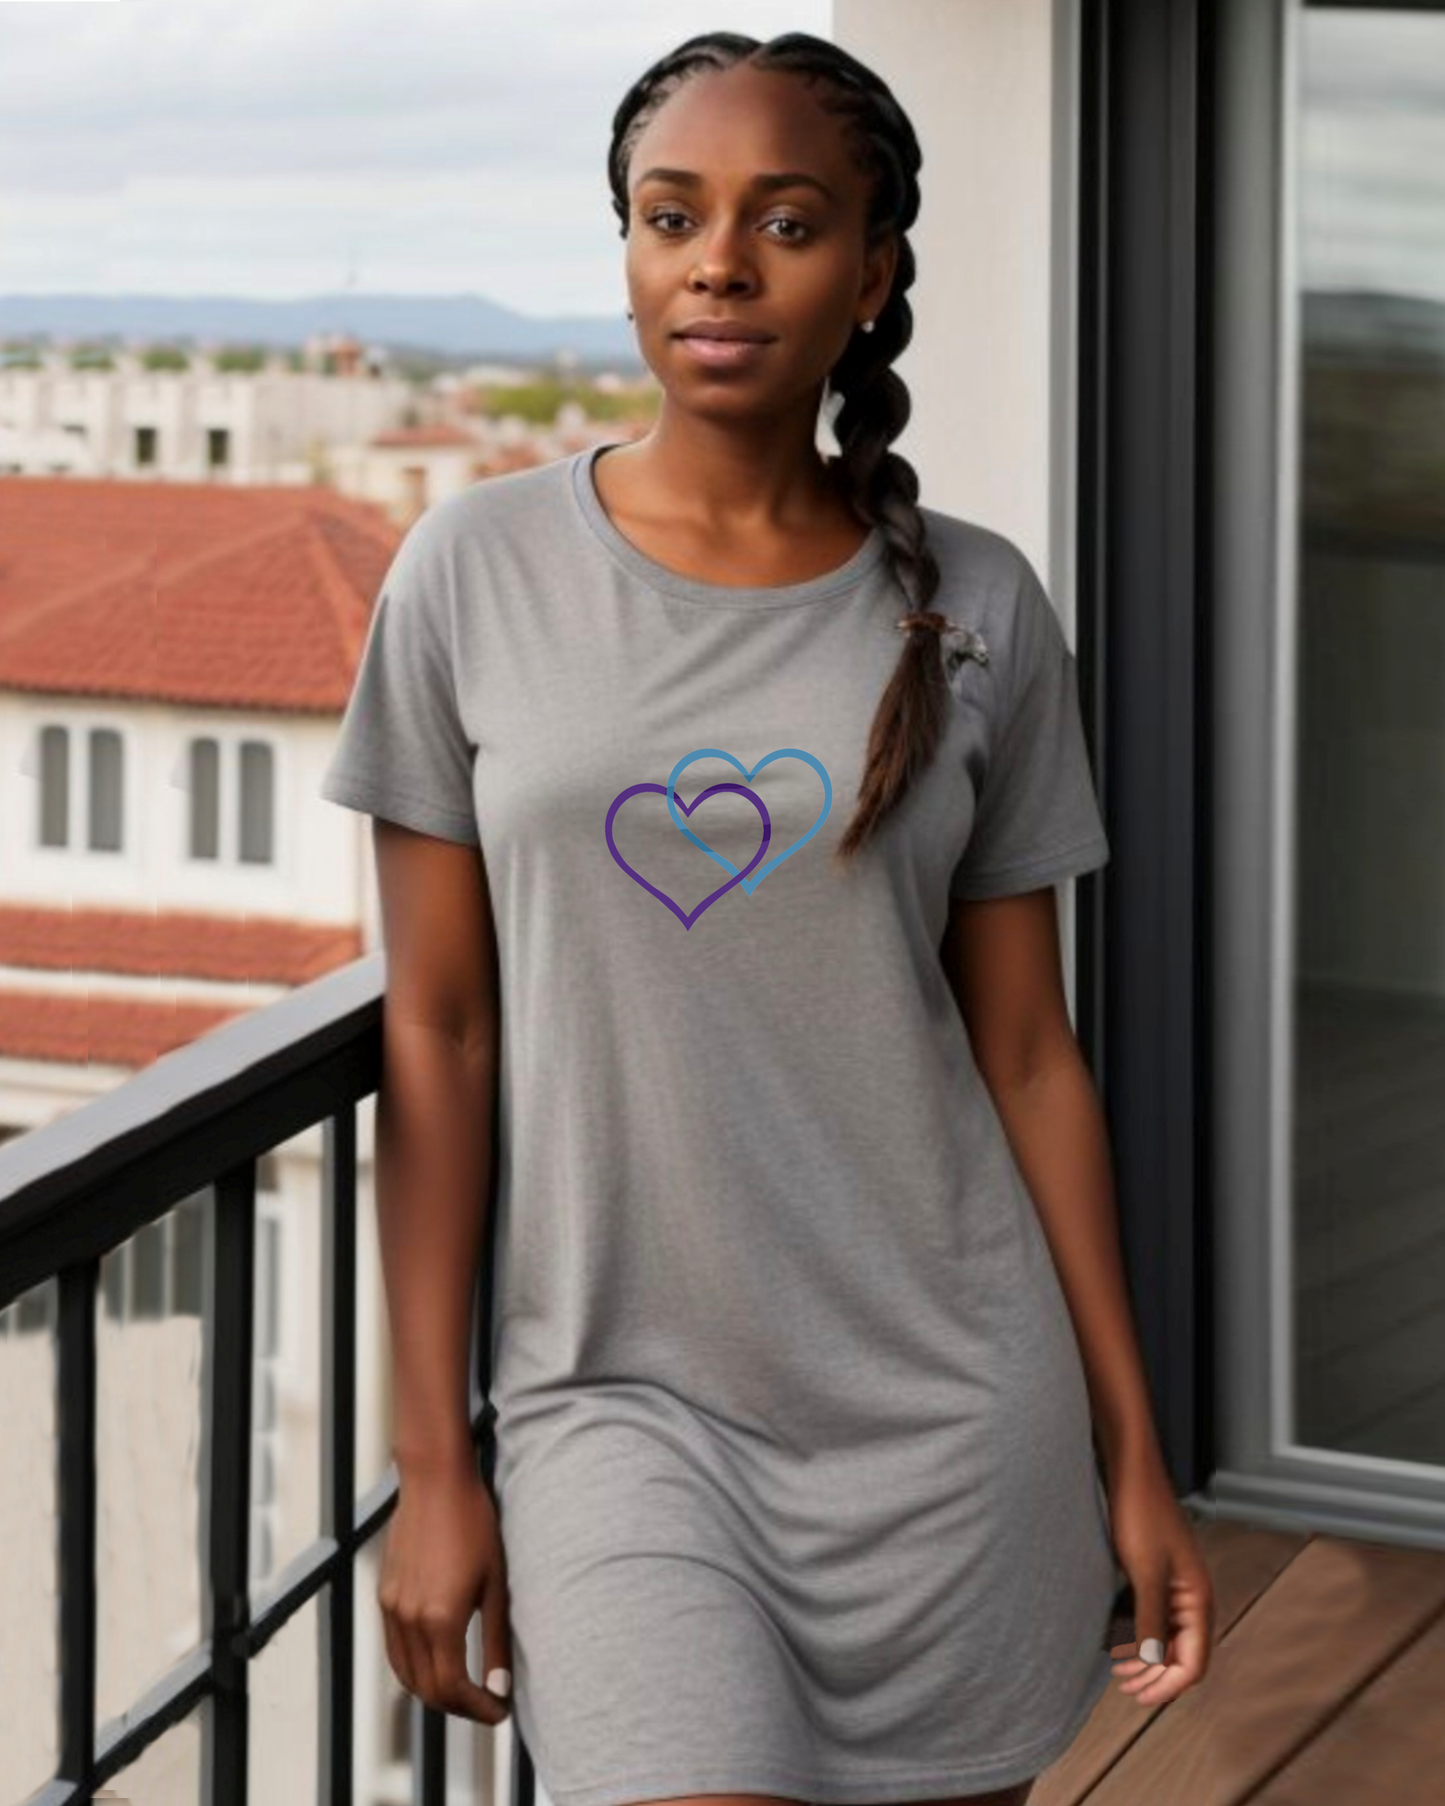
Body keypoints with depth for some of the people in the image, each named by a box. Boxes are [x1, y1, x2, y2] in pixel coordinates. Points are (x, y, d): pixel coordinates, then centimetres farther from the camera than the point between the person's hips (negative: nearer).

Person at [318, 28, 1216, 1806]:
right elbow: (436, 1032, 0)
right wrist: (432, 1460, -2)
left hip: (947, 1406, 2)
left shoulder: (975, 609, 2)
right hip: (619, 1400, -1)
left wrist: (1129, 1448, 5)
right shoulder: (478, 572, -1)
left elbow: (1025, 1051, 6)